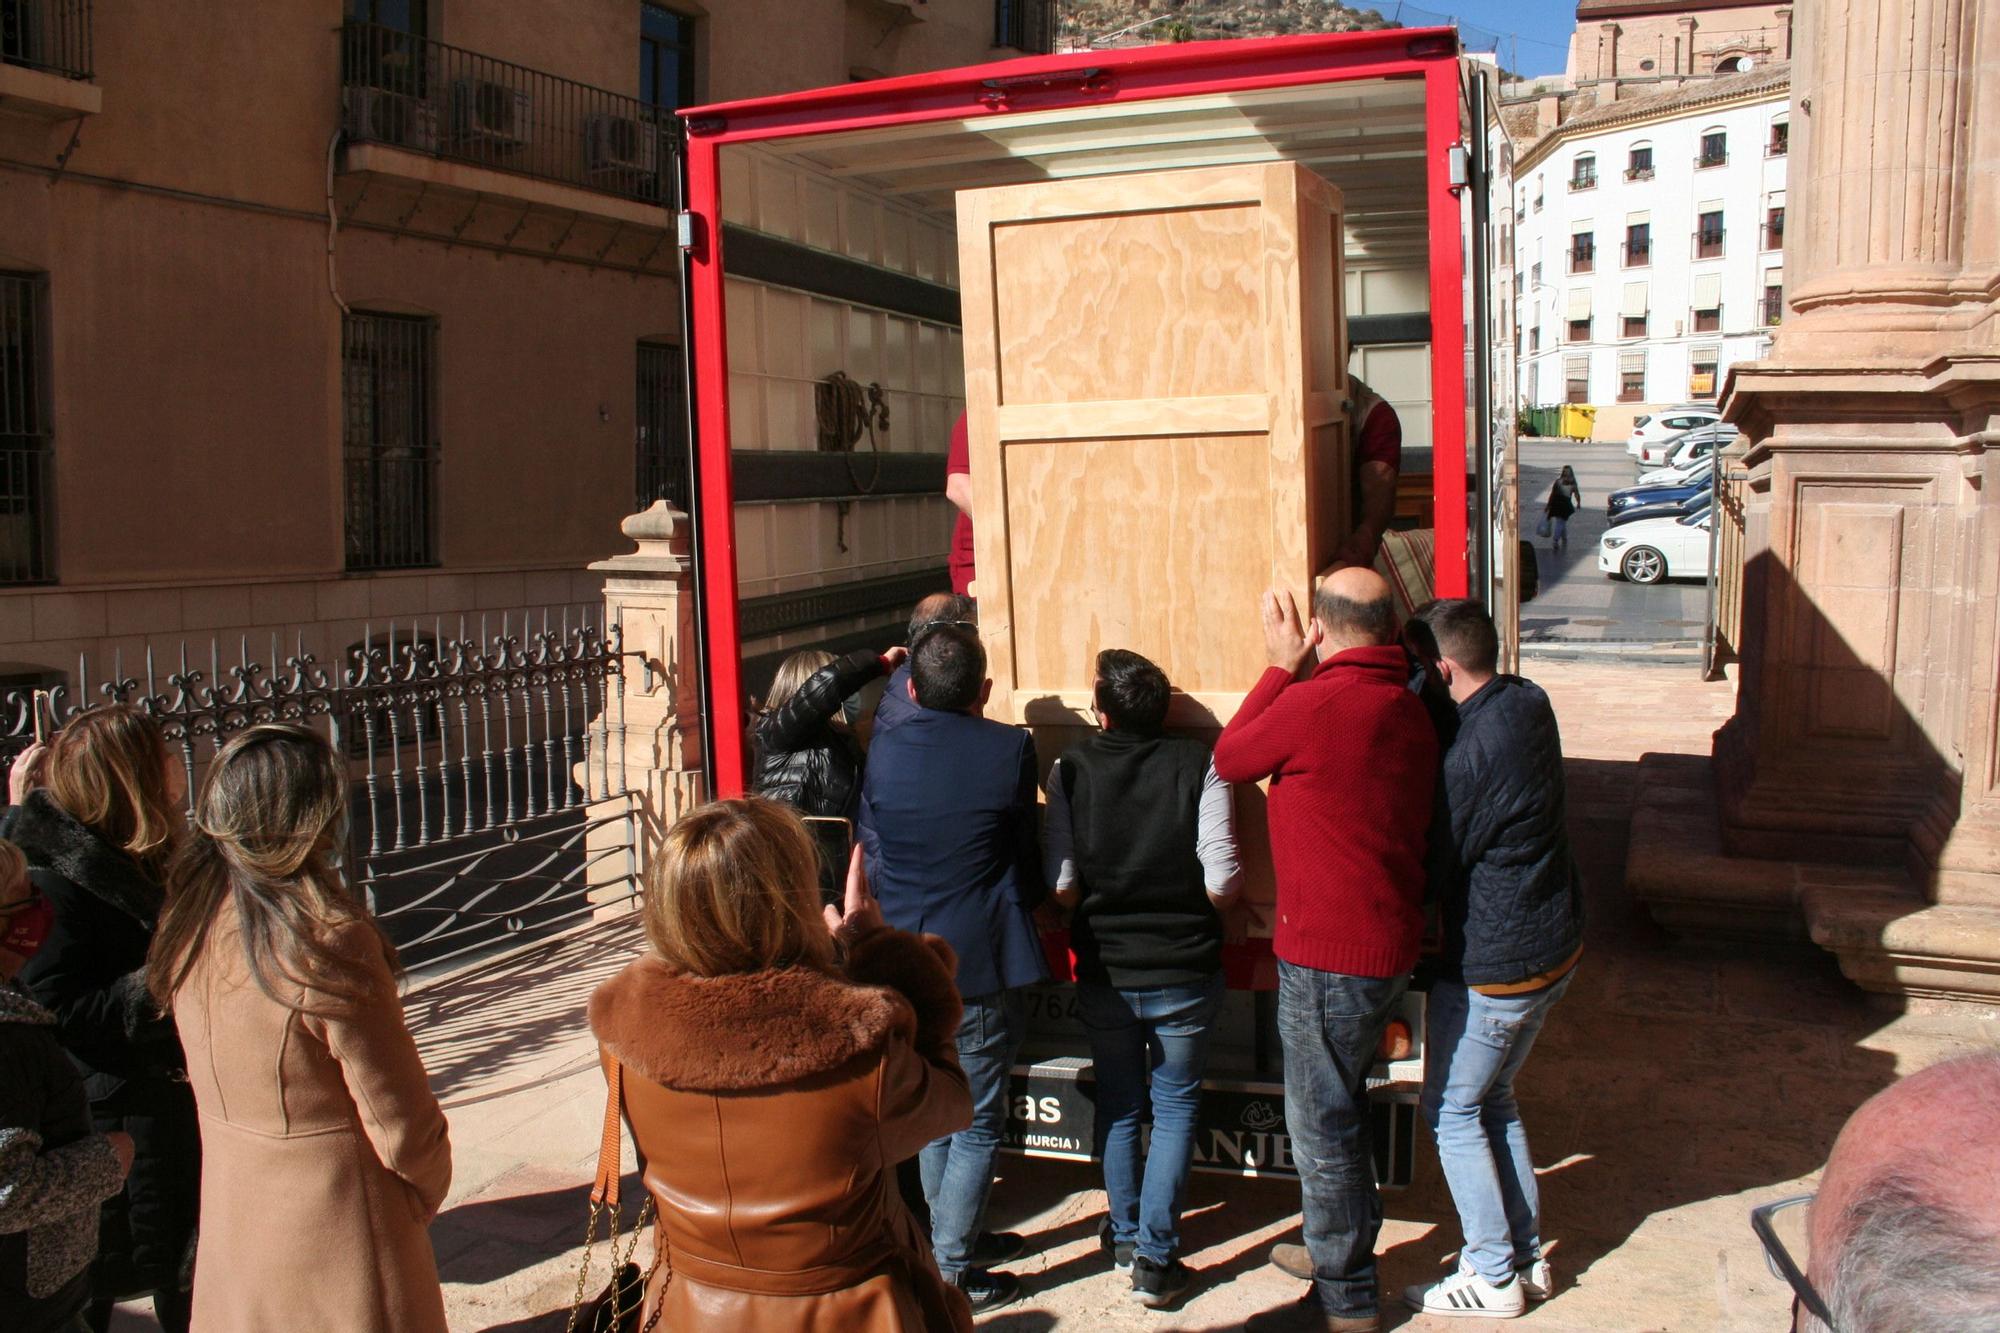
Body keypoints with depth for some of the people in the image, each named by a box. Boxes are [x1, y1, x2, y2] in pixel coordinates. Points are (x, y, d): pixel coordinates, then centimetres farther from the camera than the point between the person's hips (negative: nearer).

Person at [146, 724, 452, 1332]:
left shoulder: (188, 924, -7)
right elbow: (400, 1123, -20)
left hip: (230, 1214, 7)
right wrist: (426, 1191, 0)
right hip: (338, 1229, -6)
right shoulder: (330, 943, -28)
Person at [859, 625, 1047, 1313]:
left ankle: (953, 1241, 33)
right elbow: (1028, 861, 1)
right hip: (980, 967, -4)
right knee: (977, 1123, 7)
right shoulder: (1010, 748, -12)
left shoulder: (884, 752, -3)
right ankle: (951, 1271, 10)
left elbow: (870, 858, 6)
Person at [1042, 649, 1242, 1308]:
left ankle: (1125, 1236, 32)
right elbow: (1223, 881, -16)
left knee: (1118, 1102, 20)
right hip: (1183, 969, -1)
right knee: (1175, 1105, 14)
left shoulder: (1071, 769, -8)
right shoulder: (1198, 765, -11)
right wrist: (1182, 897, 6)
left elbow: (1062, 885, -11)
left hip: (1103, 973, 2)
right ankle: (1156, 1259, 12)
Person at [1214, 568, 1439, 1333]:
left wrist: (1280, 667, 3)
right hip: (1390, 944, 9)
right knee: (1340, 1106, 25)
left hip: (1329, 954, -9)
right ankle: (1339, 1248, 42)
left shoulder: (1316, 703, -21)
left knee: (1322, 1124, 5)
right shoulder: (1409, 708, 5)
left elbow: (1229, 758, -3)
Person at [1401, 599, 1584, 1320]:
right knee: (1494, 1098, 21)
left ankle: (1493, 1276, 16)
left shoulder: (1471, 752, -27)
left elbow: (1437, 863, -17)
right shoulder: (1529, 702, -2)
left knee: (1452, 1110, 7)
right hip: (1556, 944, 9)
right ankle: (1526, 1256, 30)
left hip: (1494, 963, -9)